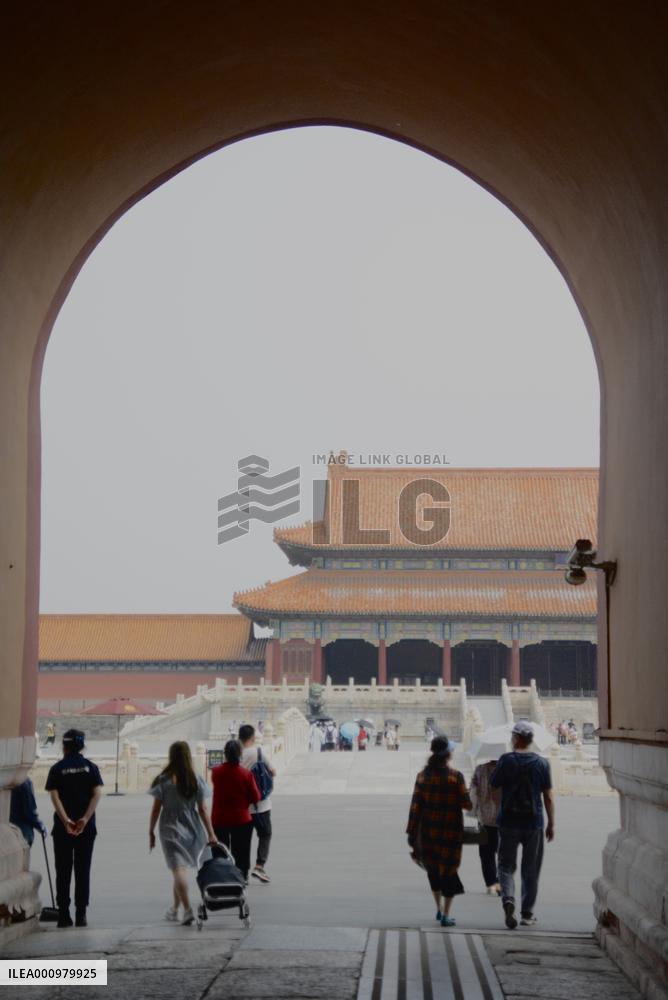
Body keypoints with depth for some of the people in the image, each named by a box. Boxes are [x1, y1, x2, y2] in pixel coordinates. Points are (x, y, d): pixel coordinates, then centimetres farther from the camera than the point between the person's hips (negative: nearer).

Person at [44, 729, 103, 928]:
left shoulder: (57, 769, 1)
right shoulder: (90, 767, 3)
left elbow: (54, 796, -10)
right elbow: (97, 794, -7)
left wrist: (66, 820, -17)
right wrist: (85, 819, -13)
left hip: (62, 827, -1)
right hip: (86, 827, 1)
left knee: (63, 871, 6)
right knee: (83, 870, 5)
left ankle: (63, 914, 3)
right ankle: (81, 914, 2)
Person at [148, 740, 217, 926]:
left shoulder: (163, 780, -8)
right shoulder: (196, 780, -1)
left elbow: (156, 809, -6)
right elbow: (202, 809, -1)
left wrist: (151, 832, 5)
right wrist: (211, 834, 2)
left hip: (171, 829, -3)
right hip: (192, 830, 3)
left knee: (178, 870, -7)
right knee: (181, 869, 17)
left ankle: (187, 909, -21)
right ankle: (175, 909, 28)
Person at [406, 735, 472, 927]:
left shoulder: (422, 776, -4)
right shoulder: (456, 776, -15)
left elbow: (415, 806, -4)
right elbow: (466, 804, -10)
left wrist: (412, 833, 0)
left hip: (428, 830, 3)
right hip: (451, 830, -3)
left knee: (433, 868, 21)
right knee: (449, 869, 8)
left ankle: (439, 908, 30)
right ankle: (446, 915, 6)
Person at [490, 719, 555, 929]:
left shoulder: (506, 760, -7)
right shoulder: (542, 763, -2)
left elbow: (493, 785, 1)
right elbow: (548, 797, 0)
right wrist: (551, 824, 8)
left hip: (509, 823, -1)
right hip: (534, 823, 1)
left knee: (506, 866, 8)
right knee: (531, 870, 12)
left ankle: (508, 899, -18)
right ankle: (527, 914, 15)